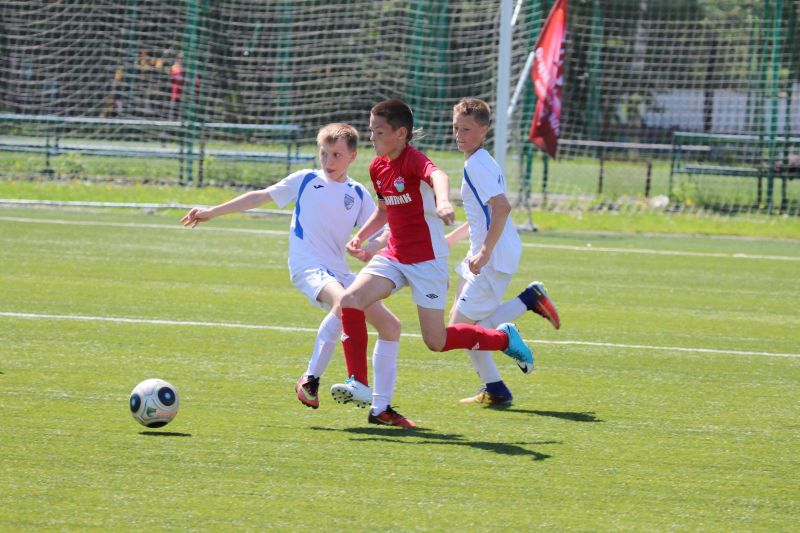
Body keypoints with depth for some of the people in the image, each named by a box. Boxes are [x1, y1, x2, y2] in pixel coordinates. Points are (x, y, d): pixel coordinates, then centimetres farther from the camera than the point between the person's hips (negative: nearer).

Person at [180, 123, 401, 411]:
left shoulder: (359, 195, 12)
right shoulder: (305, 180, 6)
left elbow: (382, 235, 11)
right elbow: (260, 196, 13)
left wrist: (371, 247, -14)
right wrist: (212, 212, 15)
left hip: (339, 271, 5)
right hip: (307, 267, -5)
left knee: (390, 324, -1)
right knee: (344, 301, -37)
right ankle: (310, 379, -32)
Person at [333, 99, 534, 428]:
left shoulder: (413, 160, -18)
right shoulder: (377, 167, 7)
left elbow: (437, 176, -44)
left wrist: (442, 201, -66)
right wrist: (360, 237, 11)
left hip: (427, 259, -7)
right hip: (394, 256, 7)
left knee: (436, 341, -3)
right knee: (351, 299, -16)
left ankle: (504, 338, 22)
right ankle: (357, 383, -10)